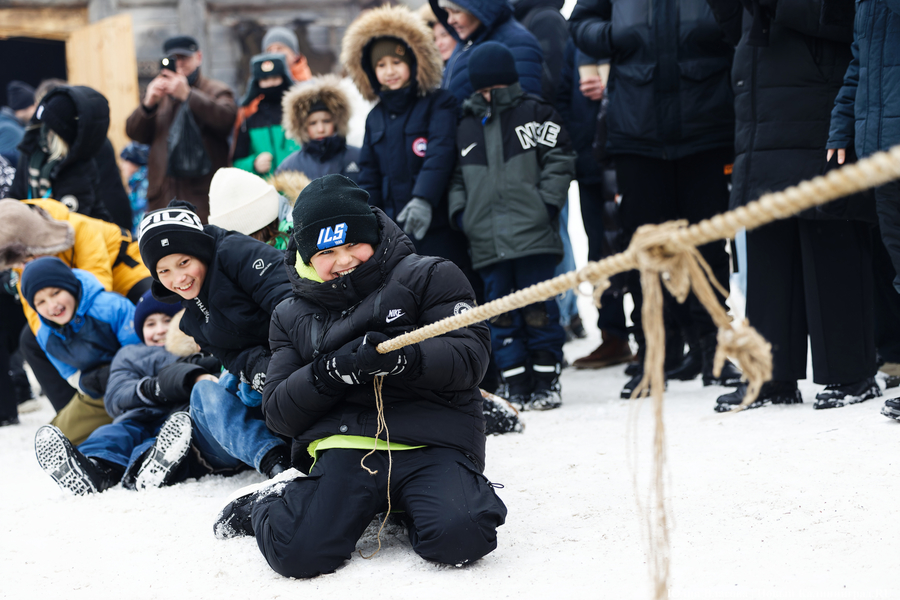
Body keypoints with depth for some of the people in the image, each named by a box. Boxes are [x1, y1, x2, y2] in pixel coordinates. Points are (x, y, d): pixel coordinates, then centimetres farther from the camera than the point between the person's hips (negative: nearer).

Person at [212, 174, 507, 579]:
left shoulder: (428, 277, 7)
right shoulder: (293, 316, 18)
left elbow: (470, 355, -5)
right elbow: (278, 412, 9)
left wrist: (403, 358, -24)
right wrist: (332, 371, -11)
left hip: (432, 442, -1)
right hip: (343, 446, 2)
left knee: (460, 538, -32)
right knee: (298, 553, -24)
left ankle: (409, 506, 5)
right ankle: (266, 509, 14)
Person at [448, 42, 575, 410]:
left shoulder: (535, 114, 4)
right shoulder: (465, 128, 15)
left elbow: (560, 159, 0)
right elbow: (456, 176, 19)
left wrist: (548, 202, -7)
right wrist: (459, 211, 5)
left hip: (533, 234, -4)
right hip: (486, 239, 4)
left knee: (538, 308, -1)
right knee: (500, 311, 4)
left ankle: (546, 381, 8)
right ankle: (517, 384, 10)